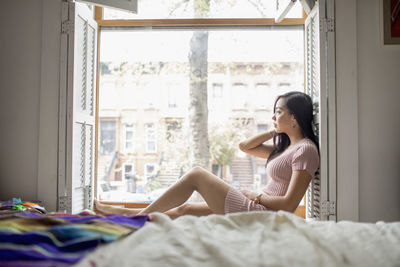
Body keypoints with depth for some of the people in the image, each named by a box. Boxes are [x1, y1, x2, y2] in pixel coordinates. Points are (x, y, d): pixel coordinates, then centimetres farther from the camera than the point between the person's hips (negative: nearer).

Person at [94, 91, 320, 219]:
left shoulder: (306, 150, -11)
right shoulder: (285, 147, 18)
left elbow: (289, 204, -20)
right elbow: (245, 146, 22)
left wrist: (258, 196, -7)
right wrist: (275, 131, 14)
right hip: (255, 210, 9)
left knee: (196, 175, -6)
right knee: (185, 210, 7)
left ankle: (142, 214, 6)